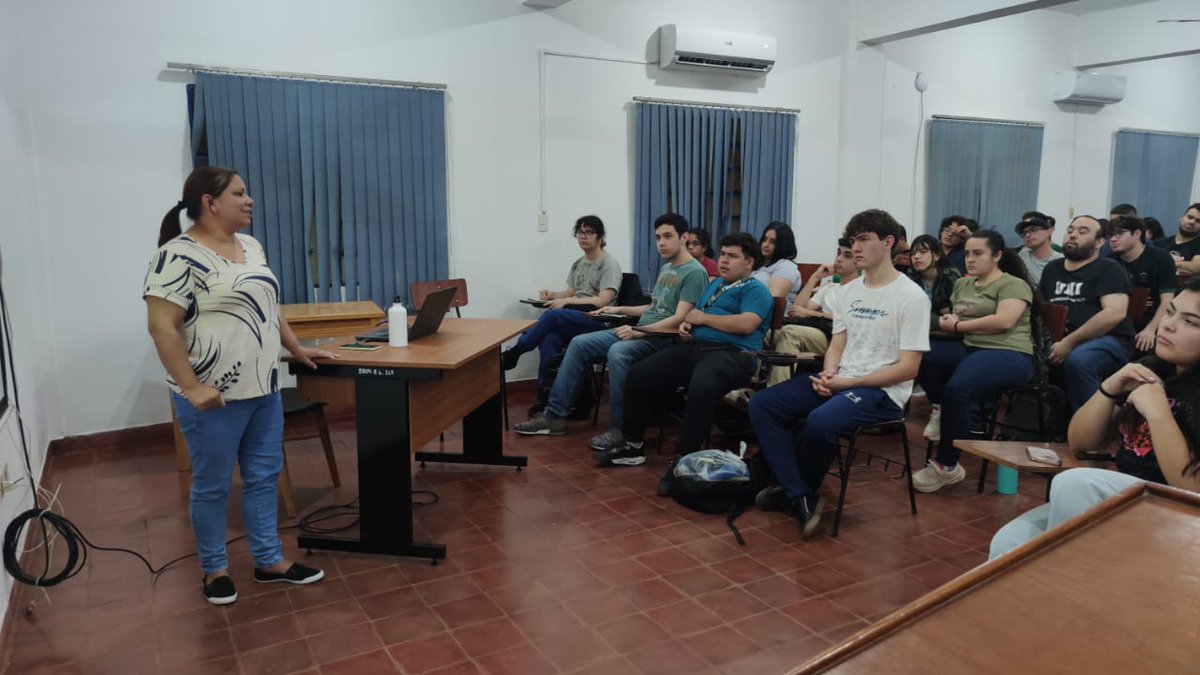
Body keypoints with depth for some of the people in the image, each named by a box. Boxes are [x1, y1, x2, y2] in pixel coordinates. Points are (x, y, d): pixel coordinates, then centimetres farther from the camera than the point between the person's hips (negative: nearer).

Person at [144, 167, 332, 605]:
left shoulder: (251, 247, 10)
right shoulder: (180, 256, -15)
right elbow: (161, 326, -18)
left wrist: (298, 349, 19)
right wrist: (191, 388, -20)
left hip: (263, 390, 8)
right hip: (214, 398, -7)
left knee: (264, 477, 13)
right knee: (212, 486, 8)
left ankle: (269, 561, 26)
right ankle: (214, 569, 25)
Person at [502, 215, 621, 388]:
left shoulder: (609, 264, -2)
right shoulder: (578, 264, 21)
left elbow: (602, 301, -13)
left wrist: (566, 301, -15)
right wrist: (552, 295, 3)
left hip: (598, 321, -6)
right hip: (575, 318, 6)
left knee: (553, 315, -32)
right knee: (550, 338, -30)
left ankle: (513, 353, -17)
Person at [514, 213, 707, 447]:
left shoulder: (694, 272, -10)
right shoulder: (666, 268, 19)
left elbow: (679, 318, -20)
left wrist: (638, 332, -25)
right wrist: (621, 310, 20)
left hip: (662, 338, -9)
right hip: (640, 331, 9)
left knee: (617, 352, -37)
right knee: (579, 344, -3)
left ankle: (621, 428, -25)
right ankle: (554, 414, -2)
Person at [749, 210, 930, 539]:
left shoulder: (911, 297, -9)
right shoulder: (849, 291, 12)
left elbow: (907, 368, -13)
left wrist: (848, 382, -16)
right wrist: (828, 373, -9)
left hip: (881, 391, -7)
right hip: (838, 381, 7)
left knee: (820, 422, -36)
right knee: (761, 404, -10)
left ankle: (797, 488, -3)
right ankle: (801, 497, -14)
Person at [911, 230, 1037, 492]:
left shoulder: (1013, 285, 0)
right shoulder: (962, 284, 22)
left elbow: (1004, 321, -16)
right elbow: (953, 318, 20)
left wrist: (957, 326, -9)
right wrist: (948, 321, -5)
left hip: (1007, 353, -7)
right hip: (968, 347, 7)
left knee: (956, 388, -35)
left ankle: (947, 466, -20)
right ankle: (945, 411, -5)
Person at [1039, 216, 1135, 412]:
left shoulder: (1108, 269, 1)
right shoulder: (1052, 268, 20)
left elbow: (1115, 313, -14)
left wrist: (1070, 342, -19)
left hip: (1107, 341, -6)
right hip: (1059, 341, 6)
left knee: (1077, 360, -37)